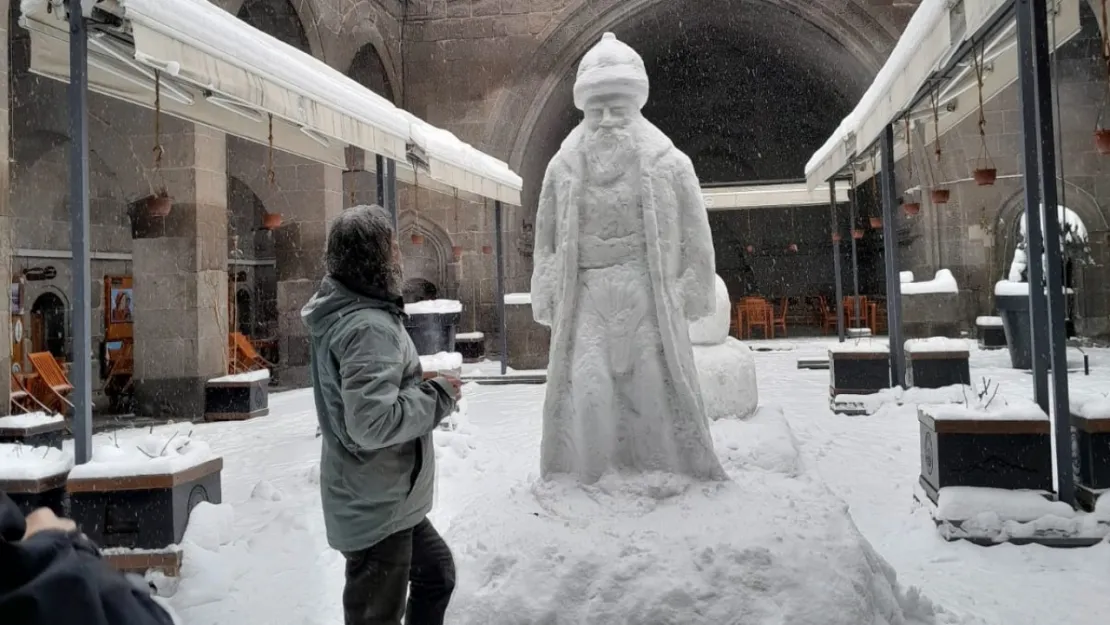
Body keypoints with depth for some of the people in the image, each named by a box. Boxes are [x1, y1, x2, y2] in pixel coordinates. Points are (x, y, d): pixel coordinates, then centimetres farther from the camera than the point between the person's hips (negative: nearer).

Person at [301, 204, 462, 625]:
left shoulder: (342, 310, 7)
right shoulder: (369, 327, -26)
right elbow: (372, 422, -34)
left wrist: (417, 382, 7)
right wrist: (437, 396, -20)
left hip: (386, 497, 10)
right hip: (377, 506, -10)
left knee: (437, 572, 28)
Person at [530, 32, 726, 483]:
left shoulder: (668, 163, 0)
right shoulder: (564, 167, 6)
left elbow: (695, 238, 3)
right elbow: (547, 240, 11)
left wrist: (686, 297, 0)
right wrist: (549, 299, 5)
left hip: (648, 295, -1)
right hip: (587, 297, 1)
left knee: (655, 388, 5)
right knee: (585, 391, -5)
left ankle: (670, 476, 22)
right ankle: (589, 480, 10)